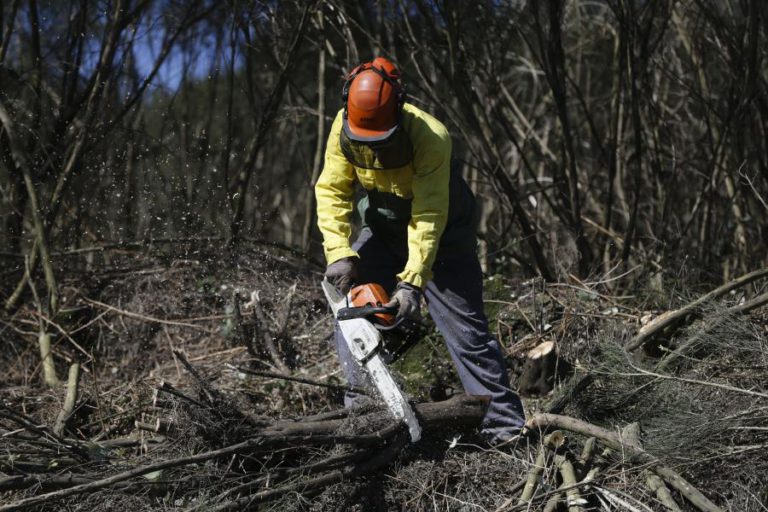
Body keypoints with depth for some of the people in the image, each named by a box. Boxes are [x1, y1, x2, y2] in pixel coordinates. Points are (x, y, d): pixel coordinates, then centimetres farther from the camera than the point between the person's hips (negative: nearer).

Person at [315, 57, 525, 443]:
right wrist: (339, 253, -28)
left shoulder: (430, 137, -33)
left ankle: (504, 423, -3)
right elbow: (332, 192, -16)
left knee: (464, 327, -8)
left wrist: (412, 280, -39)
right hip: (383, 230, 5)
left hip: (442, 234, -5)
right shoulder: (344, 129, -18)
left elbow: (428, 218, -33)